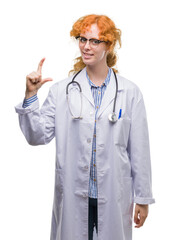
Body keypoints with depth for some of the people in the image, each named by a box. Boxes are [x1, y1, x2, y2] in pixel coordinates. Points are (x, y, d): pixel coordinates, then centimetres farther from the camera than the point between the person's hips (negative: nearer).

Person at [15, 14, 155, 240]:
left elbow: (139, 150, 0)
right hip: (73, 196, 1)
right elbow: (38, 136, -1)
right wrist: (30, 95, -13)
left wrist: (143, 198, 3)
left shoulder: (130, 92, -2)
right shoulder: (61, 90, -1)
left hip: (114, 197, 0)